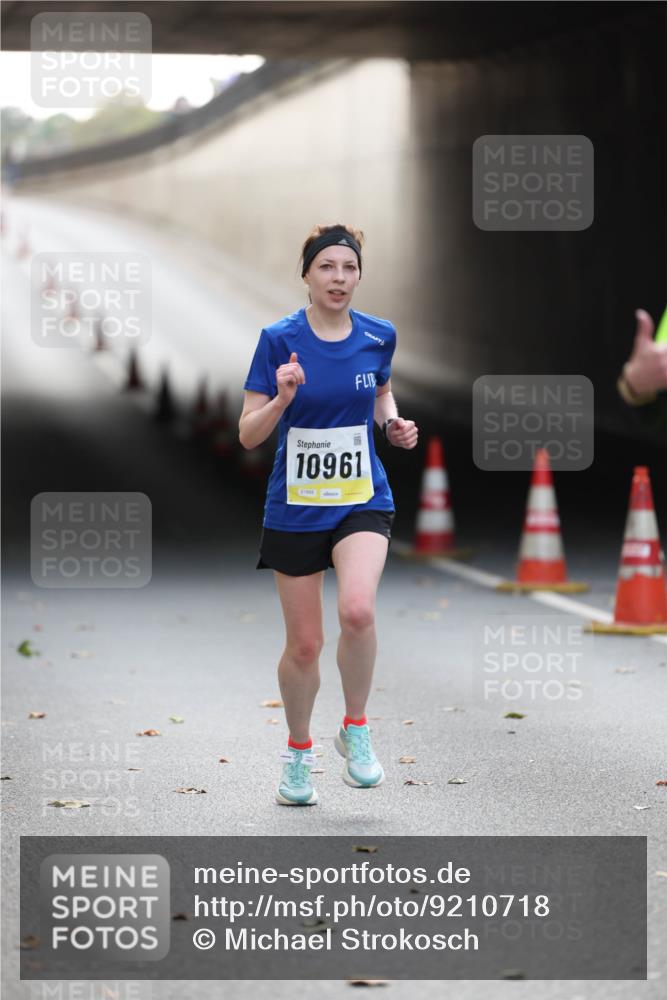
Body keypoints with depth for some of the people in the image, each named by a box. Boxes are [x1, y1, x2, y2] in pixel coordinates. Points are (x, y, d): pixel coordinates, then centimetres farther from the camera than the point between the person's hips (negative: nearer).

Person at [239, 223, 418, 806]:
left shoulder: (379, 336, -1)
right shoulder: (279, 340, -9)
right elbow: (248, 434, -8)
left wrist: (393, 424, 1)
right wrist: (283, 398, -26)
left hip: (363, 500, 1)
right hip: (296, 509, -1)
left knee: (358, 610, -26)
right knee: (304, 645, 5)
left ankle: (356, 730, -4)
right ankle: (299, 753, 30)